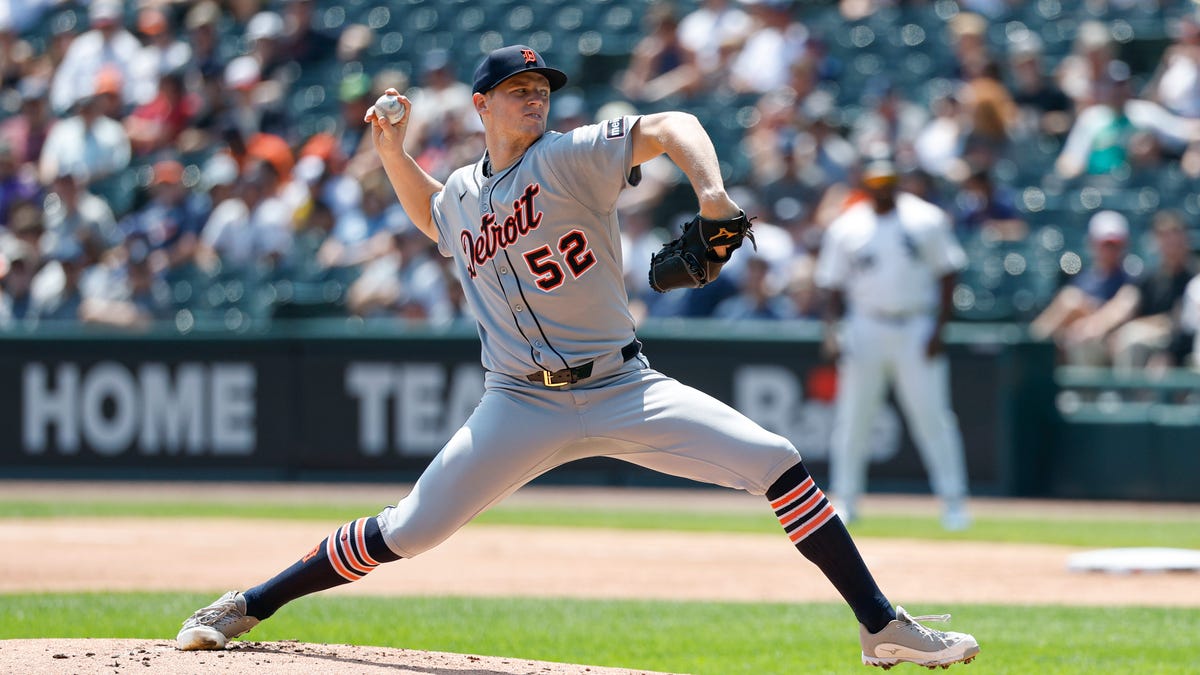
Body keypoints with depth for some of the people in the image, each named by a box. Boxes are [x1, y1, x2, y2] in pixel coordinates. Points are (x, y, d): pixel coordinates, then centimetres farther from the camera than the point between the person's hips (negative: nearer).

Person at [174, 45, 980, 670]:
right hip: (522, 405, 2)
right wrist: (392, 151, 18)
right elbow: (430, 213, 35)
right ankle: (247, 607, 12)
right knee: (406, 532, -4)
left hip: (622, 389, -2)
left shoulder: (569, 156, -6)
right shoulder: (462, 195, 8)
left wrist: (711, 190, -40)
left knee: (778, 462, -17)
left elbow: (669, 126, -21)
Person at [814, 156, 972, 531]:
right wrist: (830, 331, -6)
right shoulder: (846, 229, 4)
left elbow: (947, 274, 3)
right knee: (853, 416, 2)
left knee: (931, 414, -6)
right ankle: (845, 498, 11)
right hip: (866, 329, 2)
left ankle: (953, 500, -3)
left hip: (916, 328, -2)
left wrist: (939, 329, -6)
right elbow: (833, 286, 8)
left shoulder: (926, 221, 1)